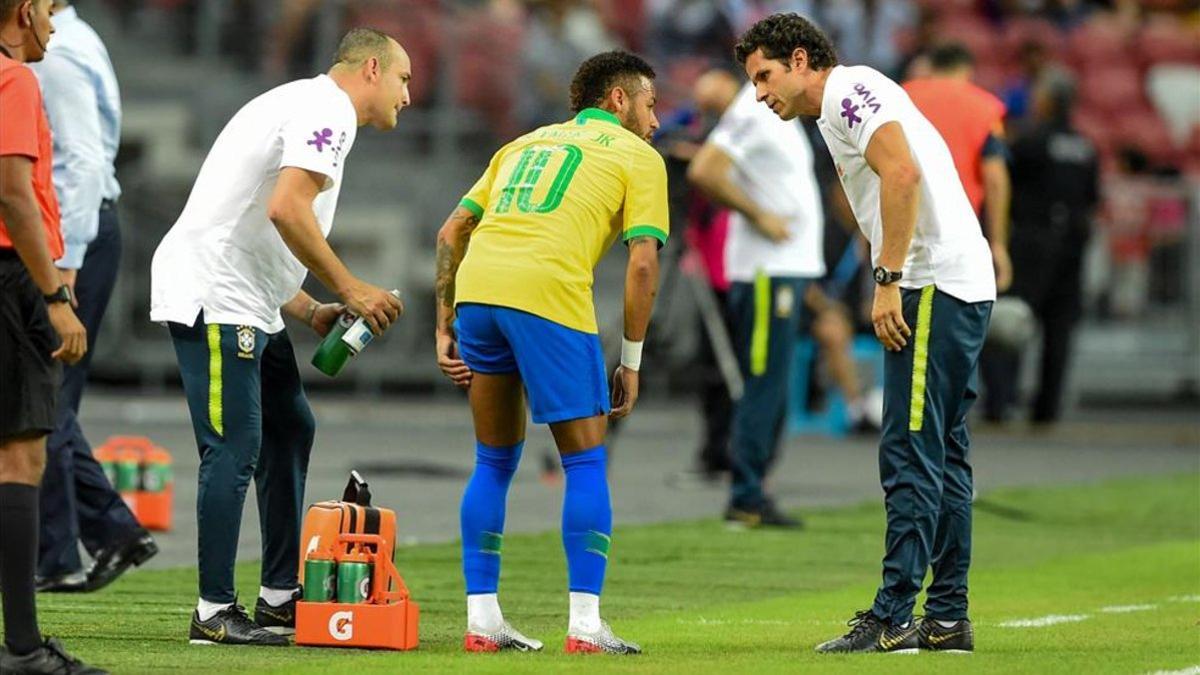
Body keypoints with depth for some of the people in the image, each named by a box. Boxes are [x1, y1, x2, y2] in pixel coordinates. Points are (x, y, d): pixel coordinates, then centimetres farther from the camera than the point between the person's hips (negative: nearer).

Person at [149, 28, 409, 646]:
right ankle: (214, 612, -8)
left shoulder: (304, 106, 23)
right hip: (213, 298, -11)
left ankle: (280, 595, 21)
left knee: (290, 430, 16)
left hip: (247, 307, 11)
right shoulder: (326, 110, -9)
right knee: (235, 448, -10)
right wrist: (349, 288, -15)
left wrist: (313, 312, 15)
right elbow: (286, 208, -24)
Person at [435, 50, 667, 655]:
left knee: (494, 462, 18)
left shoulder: (526, 143, 30)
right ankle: (584, 625, 0)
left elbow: (451, 232, 23)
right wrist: (631, 361, 9)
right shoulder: (638, 157, 14)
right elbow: (643, 263, 3)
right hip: (549, 295, -5)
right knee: (586, 463, 6)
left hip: (475, 288, 5)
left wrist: (445, 328, 23)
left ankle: (481, 619, 15)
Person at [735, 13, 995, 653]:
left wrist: (888, 281, -20)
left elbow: (903, 172, -20)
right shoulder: (838, 112, 24)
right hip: (964, 287, 10)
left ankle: (893, 618, -13)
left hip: (934, 286, -10)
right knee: (941, 457, 11)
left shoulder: (848, 89, -6)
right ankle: (947, 618, 14)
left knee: (911, 456, -11)